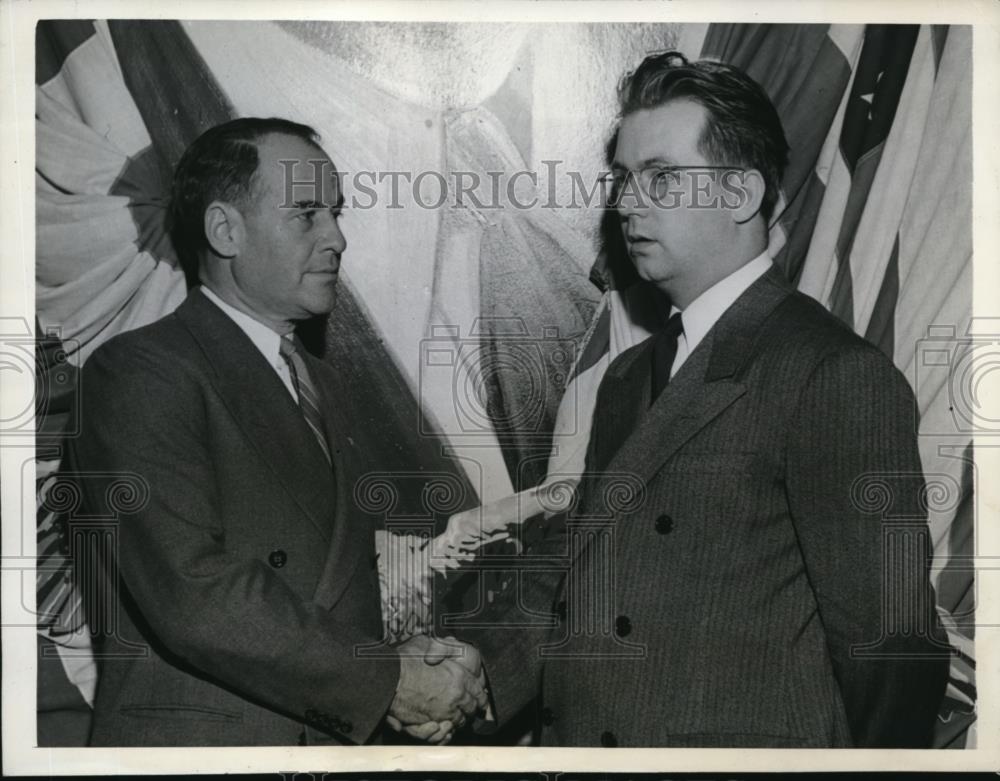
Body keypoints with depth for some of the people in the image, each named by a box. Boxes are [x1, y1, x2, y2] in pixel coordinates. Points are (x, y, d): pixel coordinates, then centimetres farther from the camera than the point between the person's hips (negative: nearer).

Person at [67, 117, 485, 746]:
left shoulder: (316, 379, 14)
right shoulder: (141, 371, -14)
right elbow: (193, 595, -23)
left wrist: (421, 668, -4)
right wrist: (387, 681, -18)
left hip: (337, 734, 7)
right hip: (199, 740, -7)